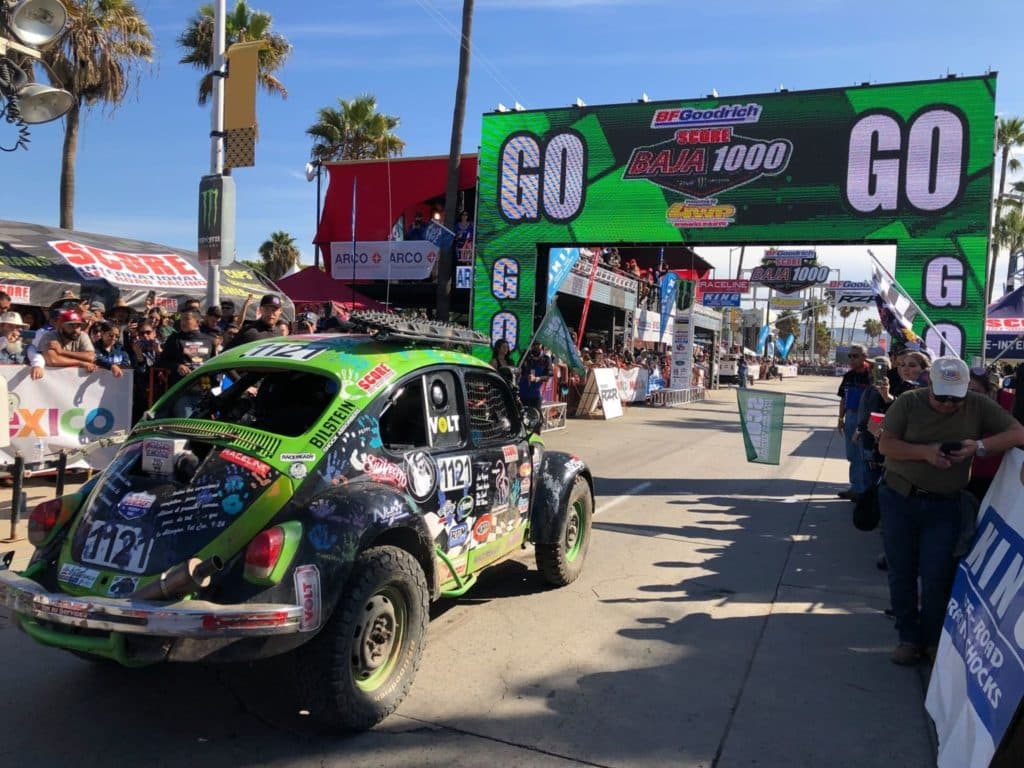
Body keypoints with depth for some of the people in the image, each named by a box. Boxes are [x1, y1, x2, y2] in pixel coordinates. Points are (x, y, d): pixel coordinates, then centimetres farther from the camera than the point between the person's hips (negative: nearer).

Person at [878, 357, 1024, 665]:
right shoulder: (908, 402, -7)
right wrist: (925, 452, -25)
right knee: (902, 573, 7)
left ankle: (933, 640, 23)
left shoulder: (978, 406, -3)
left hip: (944, 505, 0)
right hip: (899, 499, 0)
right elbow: (885, 445, -9)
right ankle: (908, 637, 24)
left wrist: (979, 446, -21)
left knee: (936, 577, 1)